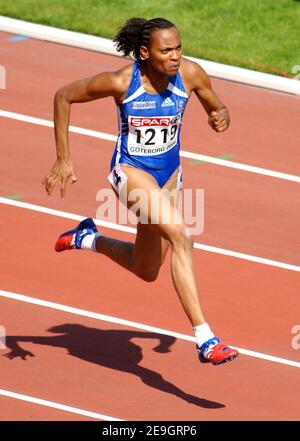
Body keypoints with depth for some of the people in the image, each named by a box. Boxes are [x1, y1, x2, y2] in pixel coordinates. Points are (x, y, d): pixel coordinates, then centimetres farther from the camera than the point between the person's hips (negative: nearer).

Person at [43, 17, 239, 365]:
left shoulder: (190, 74, -13)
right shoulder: (120, 82, -22)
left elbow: (217, 110, 5)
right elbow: (63, 96, -8)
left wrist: (220, 118, -21)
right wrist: (63, 160, -9)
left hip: (168, 173, 6)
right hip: (130, 170, -6)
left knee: (146, 271, 17)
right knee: (180, 235, -30)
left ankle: (88, 239, 46)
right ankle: (204, 339, -32)